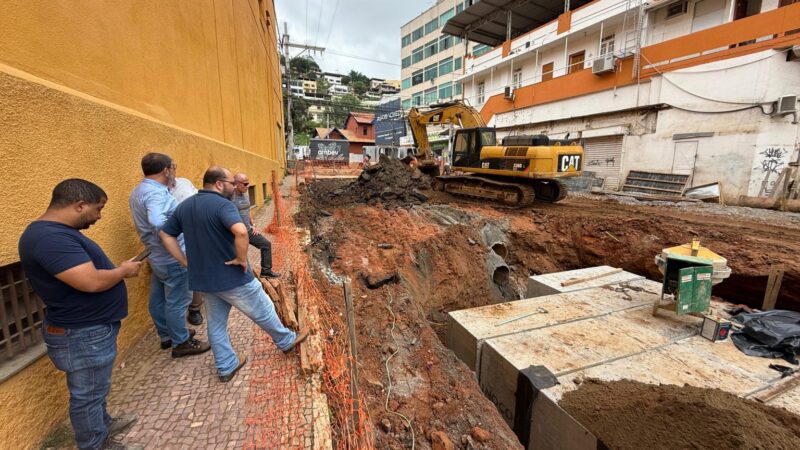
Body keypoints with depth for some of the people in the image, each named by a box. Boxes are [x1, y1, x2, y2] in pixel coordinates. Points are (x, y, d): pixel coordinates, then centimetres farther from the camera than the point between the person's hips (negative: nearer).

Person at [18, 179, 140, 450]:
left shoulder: (57, 232, 7)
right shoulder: (50, 237, -28)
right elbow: (91, 281, -33)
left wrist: (119, 269, 6)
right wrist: (123, 270, -16)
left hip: (91, 326, 11)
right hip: (82, 335, -10)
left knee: (94, 389, 27)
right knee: (88, 395, 10)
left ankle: (103, 426, 46)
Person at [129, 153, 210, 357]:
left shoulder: (139, 190, 11)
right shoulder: (156, 193, -23)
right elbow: (157, 221, -40)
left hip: (158, 256, 10)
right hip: (173, 257, -10)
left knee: (159, 299, 19)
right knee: (177, 301, 3)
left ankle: (167, 336, 35)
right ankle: (181, 342, 16)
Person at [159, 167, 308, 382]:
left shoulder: (185, 206, 6)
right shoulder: (222, 204, -21)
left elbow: (166, 234, 12)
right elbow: (241, 231, -39)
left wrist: (186, 262, 8)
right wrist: (242, 258, -25)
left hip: (203, 278, 8)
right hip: (232, 277, -7)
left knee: (216, 323, 19)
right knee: (263, 312, 12)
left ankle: (226, 367, 31)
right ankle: (286, 341, 31)